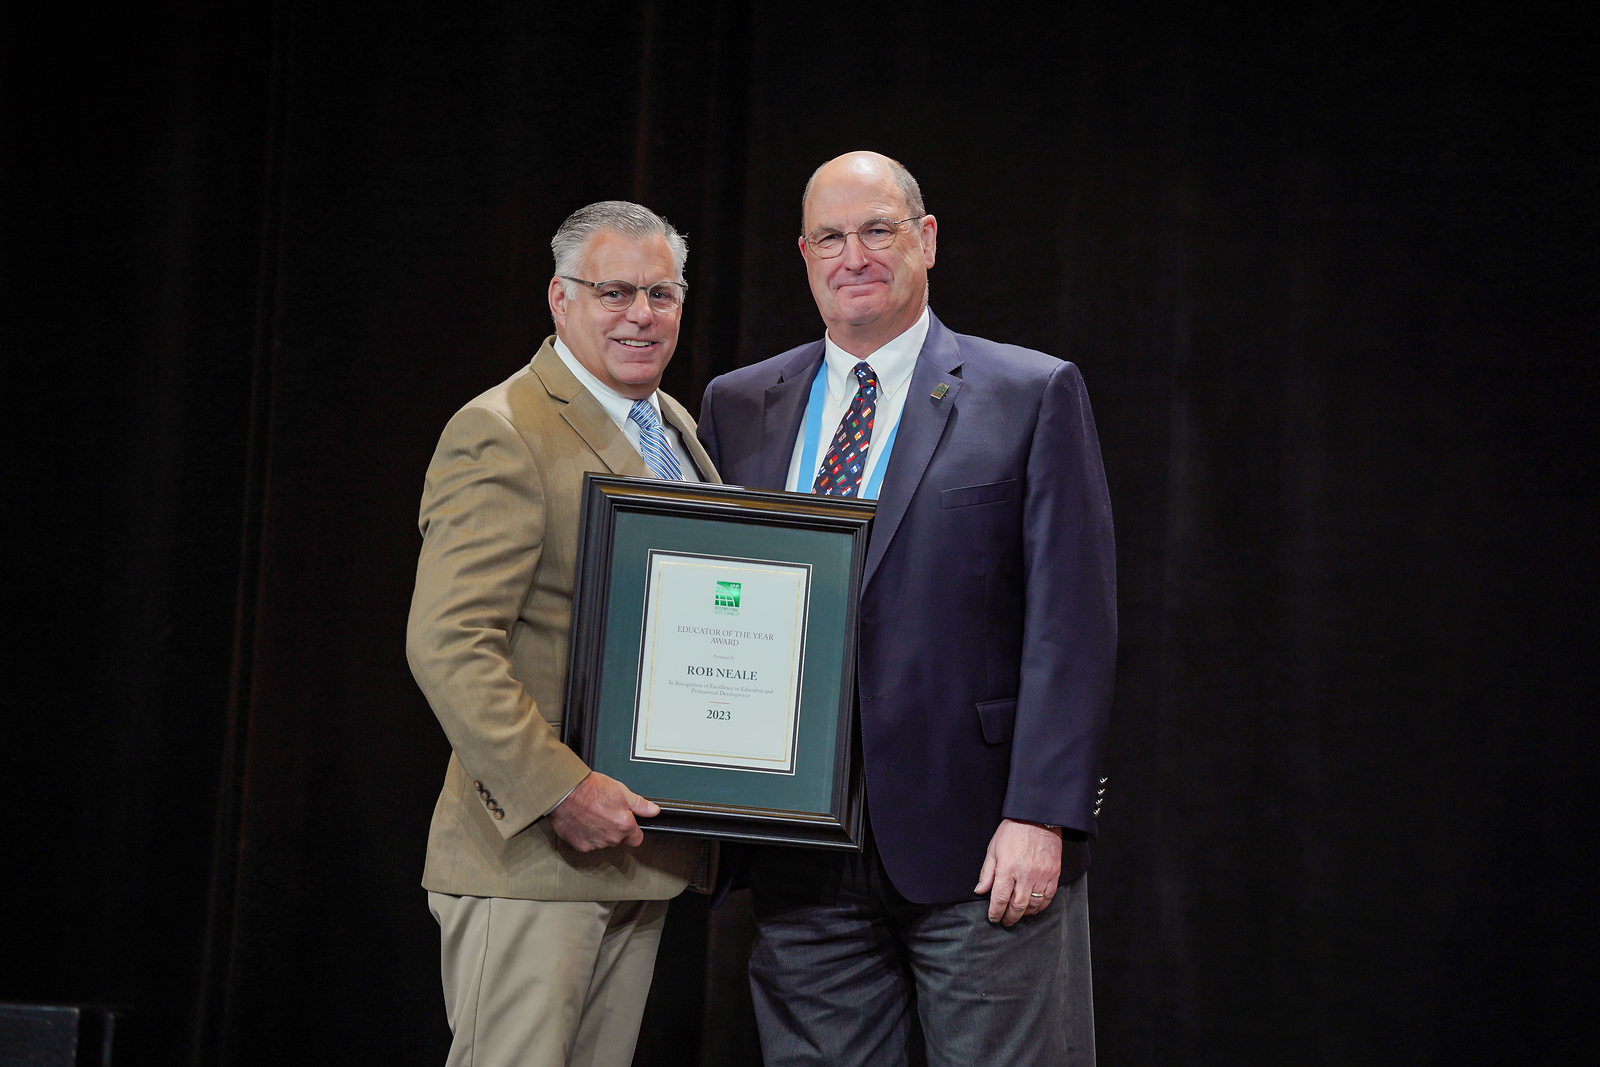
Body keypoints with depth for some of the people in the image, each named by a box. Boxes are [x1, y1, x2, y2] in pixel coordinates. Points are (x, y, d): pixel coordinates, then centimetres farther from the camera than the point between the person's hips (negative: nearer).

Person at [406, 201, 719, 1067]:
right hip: (528, 859, -8)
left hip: (636, 851, 8)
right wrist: (559, 791, -23)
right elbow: (446, 645, -19)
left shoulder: (674, 430, 16)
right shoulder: (502, 435, -11)